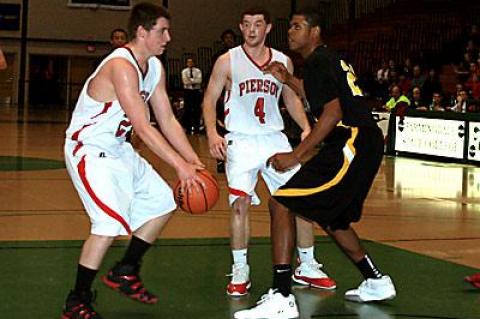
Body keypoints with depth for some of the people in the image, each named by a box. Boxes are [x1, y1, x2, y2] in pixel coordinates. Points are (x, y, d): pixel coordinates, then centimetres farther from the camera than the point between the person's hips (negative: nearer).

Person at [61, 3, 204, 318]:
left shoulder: (155, 68, 4)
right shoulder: (121, 65, -26)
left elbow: (168, 120, 6)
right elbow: (142, 127, -30)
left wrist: (194, 161, -3)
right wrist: (180, 166, -30)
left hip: (118, 149, 10)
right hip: (88, 151, -10)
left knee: (162, 202, 13)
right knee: (110, 223, -21)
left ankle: (125, 272, 26)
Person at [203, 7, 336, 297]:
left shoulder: (283, 61, 7)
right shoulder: (228, 61, -2)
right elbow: (210, 100, -1)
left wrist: (306, 127, 1)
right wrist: (212, 133, -17)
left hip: (275, 140, 4)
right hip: (241, 141, -3)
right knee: (240, 203, -17)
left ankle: (307, 267, 17)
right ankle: (240, 271, -2)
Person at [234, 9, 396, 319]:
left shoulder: (317, 62, -8)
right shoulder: (332, 59, 21)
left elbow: (333, 113, -19)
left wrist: (296, 155, -18)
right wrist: (288, 80, 28)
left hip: (351, 145, -10)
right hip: (367, 144, 10)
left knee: (281, 203, -13)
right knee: (331, 217, 27)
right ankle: (377, 282, 35)